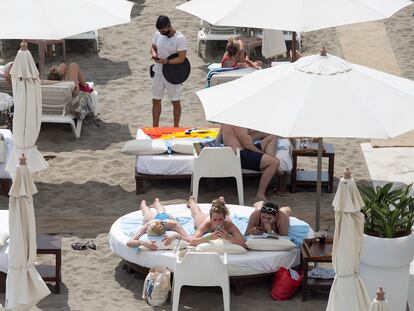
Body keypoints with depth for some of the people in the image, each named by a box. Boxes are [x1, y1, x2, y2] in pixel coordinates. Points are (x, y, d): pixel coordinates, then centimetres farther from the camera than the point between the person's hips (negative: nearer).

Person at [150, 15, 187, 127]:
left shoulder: (180, 38, -18)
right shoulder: (158, 34, -1)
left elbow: (181, 58, -21)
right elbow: (153, 47, 13)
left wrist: (166, 61, -30)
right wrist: (154, 53, -10)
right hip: (158, 72, 5)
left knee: (175, 102, 8)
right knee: (156, 100, 10)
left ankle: (176, 128, 21)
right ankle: (154, 128, 19)